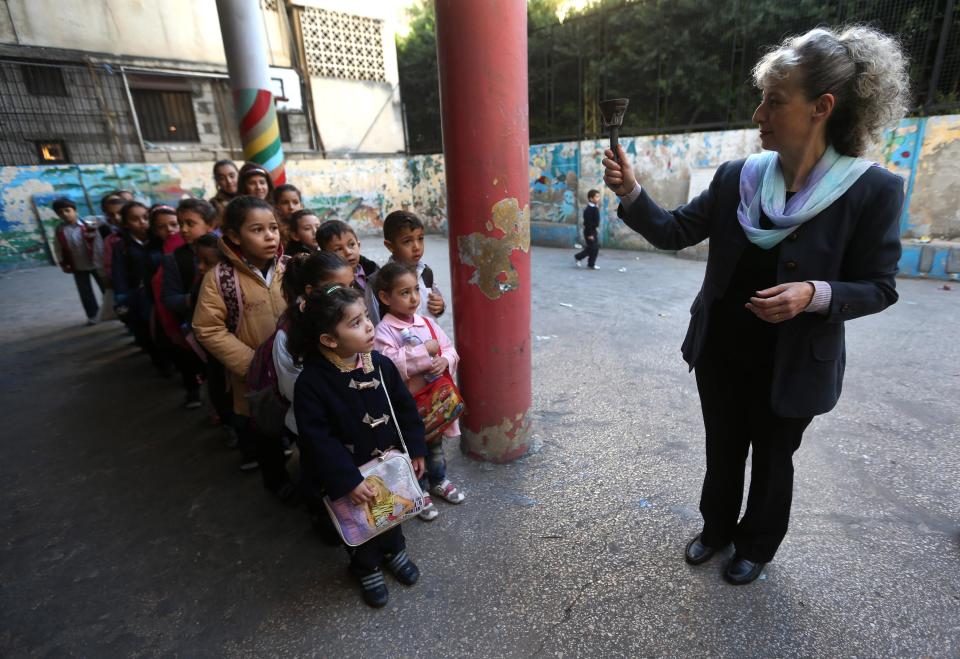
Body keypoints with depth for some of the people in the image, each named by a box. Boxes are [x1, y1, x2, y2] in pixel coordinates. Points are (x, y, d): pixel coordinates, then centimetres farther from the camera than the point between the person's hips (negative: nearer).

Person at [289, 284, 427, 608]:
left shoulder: (381, 364, -13)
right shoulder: (311, 382, -25)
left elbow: (406, 409, -3)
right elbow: (319, 440, -22)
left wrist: (415, 450, 0)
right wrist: (348, 481, -23)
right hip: (353, 474, -3)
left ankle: (393, 549, 55)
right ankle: (366, 567, 48)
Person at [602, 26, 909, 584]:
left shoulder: (873, 190, -16)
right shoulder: (737, 177, -7)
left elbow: (879, 287, -9)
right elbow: (675, 232, -6)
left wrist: (814, 294, -29)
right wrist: (632, 194, -22)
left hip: (792, 365, -3)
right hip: (721, 354, 3)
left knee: (772, 459, 20)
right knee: (723, 450, 22)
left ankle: (757, 547, 47)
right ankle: (717, 529, 48)